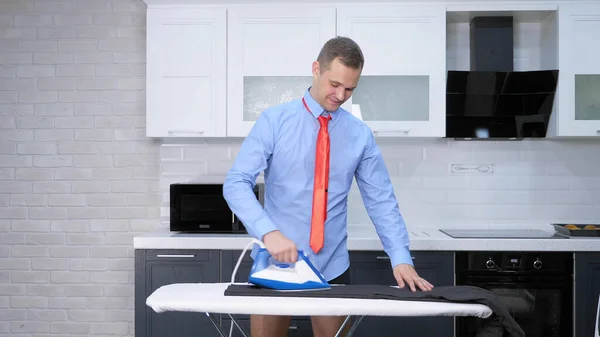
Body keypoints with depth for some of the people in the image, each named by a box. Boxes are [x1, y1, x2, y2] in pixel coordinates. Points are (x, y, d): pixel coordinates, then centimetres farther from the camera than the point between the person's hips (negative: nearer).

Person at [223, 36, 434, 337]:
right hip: (276, 264, -2)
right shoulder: (274, 120, -6)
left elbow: (381, 201, 1)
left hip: (332, 267, 2)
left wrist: (401, 258, -12)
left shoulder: (360, 135, 2)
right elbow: (236, 183, -13)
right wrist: (268, 232, -28)